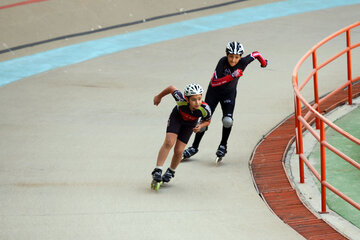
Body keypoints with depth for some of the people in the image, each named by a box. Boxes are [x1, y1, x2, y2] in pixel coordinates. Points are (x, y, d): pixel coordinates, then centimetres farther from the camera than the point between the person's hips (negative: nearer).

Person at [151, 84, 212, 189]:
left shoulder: (205, 109, -34)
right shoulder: (181, 100, -38)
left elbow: (207, 121, -9)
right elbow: (171, 88, -17)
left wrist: (200, 126, -30)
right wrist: (159, 96, -2)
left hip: (190, 124, 1)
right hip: (177, 117, -1)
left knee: (179, 151, -4)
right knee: (169, 143, -20)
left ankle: (171, 172, 23)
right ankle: (157, 171, -15)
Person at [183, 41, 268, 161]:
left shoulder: (243, 62, -24)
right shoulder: (223, 62, -30)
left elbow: (256, 54, -4)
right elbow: (214, 82, -34)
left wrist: (264, 62, 15)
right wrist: (231, 76, -43)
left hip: (229, 93, 1)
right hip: (214, 92, -1)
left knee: (228, 120, -20)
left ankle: (223, 146, 5)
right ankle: (194, 147, 17)